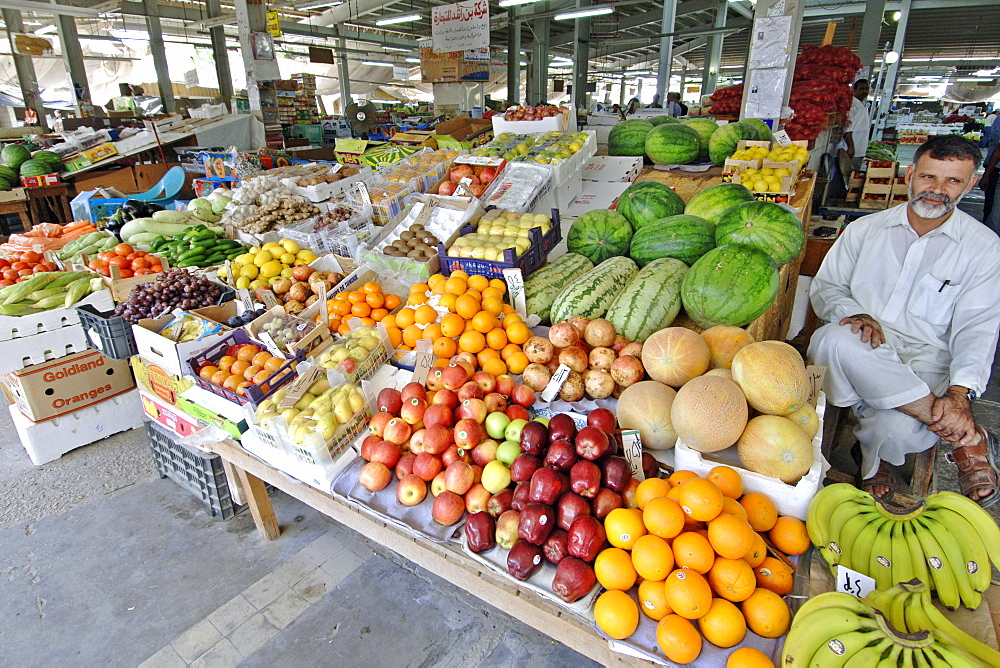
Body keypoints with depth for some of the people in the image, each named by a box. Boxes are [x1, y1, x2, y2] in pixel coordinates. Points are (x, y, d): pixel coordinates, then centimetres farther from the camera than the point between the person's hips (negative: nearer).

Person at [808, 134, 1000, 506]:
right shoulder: (864, 230, 12)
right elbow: (825, 286, 10)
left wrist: (961, 392, -17)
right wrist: (856, 314, -14)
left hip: (927, 355, -1)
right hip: (864, 347, 2)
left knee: (898, 428, -36)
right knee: (835, 341, -39)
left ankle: (876, 460, 3)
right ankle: (967, 437, -25)